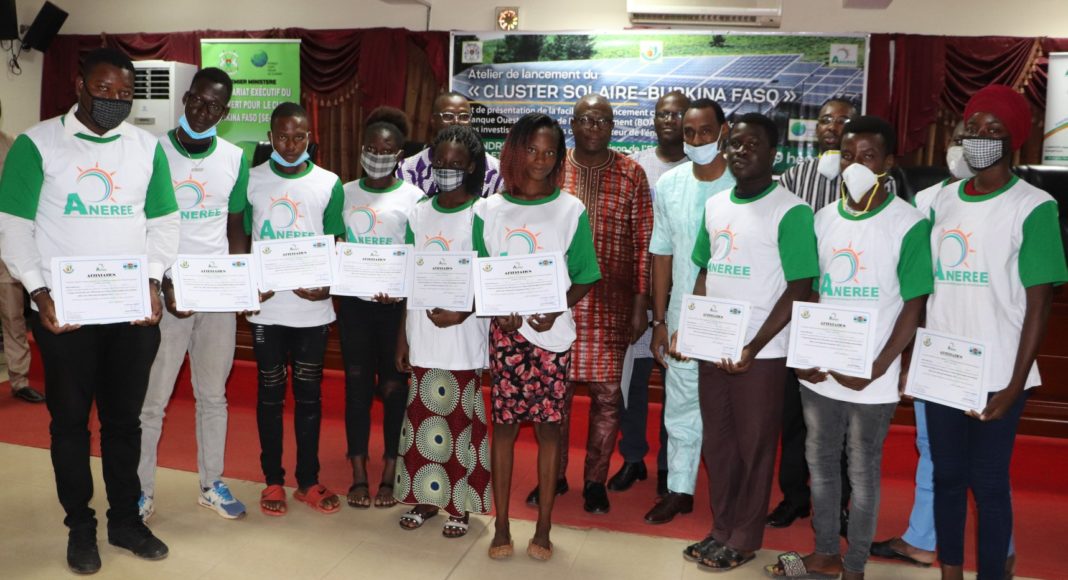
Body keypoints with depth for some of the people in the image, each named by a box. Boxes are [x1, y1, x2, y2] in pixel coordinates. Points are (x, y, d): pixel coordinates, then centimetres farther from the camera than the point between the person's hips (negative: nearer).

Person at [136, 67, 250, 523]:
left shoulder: (235, 159, 5)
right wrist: (163, 287, -14)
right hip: (166, 293, -3)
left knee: (213, 395, 13)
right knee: (152, 399, 3)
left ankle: (212, 484, 25)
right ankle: (142, 491, 17)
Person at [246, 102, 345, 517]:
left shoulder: (329, 184, 2)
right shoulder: (251, 180, 2)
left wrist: (326, 284, -14)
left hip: (312, 307, 0)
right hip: (266, 307, 0)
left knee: (309, 393, 8)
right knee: (270, 393, 8)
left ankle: (308, 481, 20)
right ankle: (273, 481, 21)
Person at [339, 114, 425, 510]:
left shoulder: (414, 198, 0)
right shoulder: (344, 194, 9)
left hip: (396, 304, -2)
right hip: (354, 302, 3)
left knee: (394, 388, 3)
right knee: (357, 385, 6)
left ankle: (389, 476, 14)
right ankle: (359, 475, 14)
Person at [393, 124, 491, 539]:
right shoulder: (419, 214, 8)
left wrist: (461, 313, -21)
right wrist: (402, 336, 9)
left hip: (464, 337, -4)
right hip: (423, 335, 4)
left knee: (463, 419, 4)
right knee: (423, 417, 11)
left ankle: (460, 505, 18)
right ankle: (425, 497, 26)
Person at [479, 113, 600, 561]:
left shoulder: (571, 210, 1)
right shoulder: (489, 211, 4)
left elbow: (584, 277, 2)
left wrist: (554, 311, -14)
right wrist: (498, 313, -10)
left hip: (551, 330, -1)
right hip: (505, 329, 1)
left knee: (548, 425, 4)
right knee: (503, 424, 5)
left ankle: (543, 529, 16)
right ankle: (501, 527, 17)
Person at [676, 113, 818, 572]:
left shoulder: (791, 212, -10)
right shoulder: (714, 206, 10)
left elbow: (800, 287, -12)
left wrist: (753, 347, -18)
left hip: (760, 352, -6)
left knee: (753, 446, 7)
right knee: (716, 443, 14)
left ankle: (744, 539, 23)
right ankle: (722, 528, 30)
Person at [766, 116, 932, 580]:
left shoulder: (909, 224, -10)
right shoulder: (823, 219, 5)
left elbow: (914, 306, -10)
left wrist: (876, 369, -15)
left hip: (870, 377, -5)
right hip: (818, 372, 5)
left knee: (863, 471, 9)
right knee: (820, 463, 16)